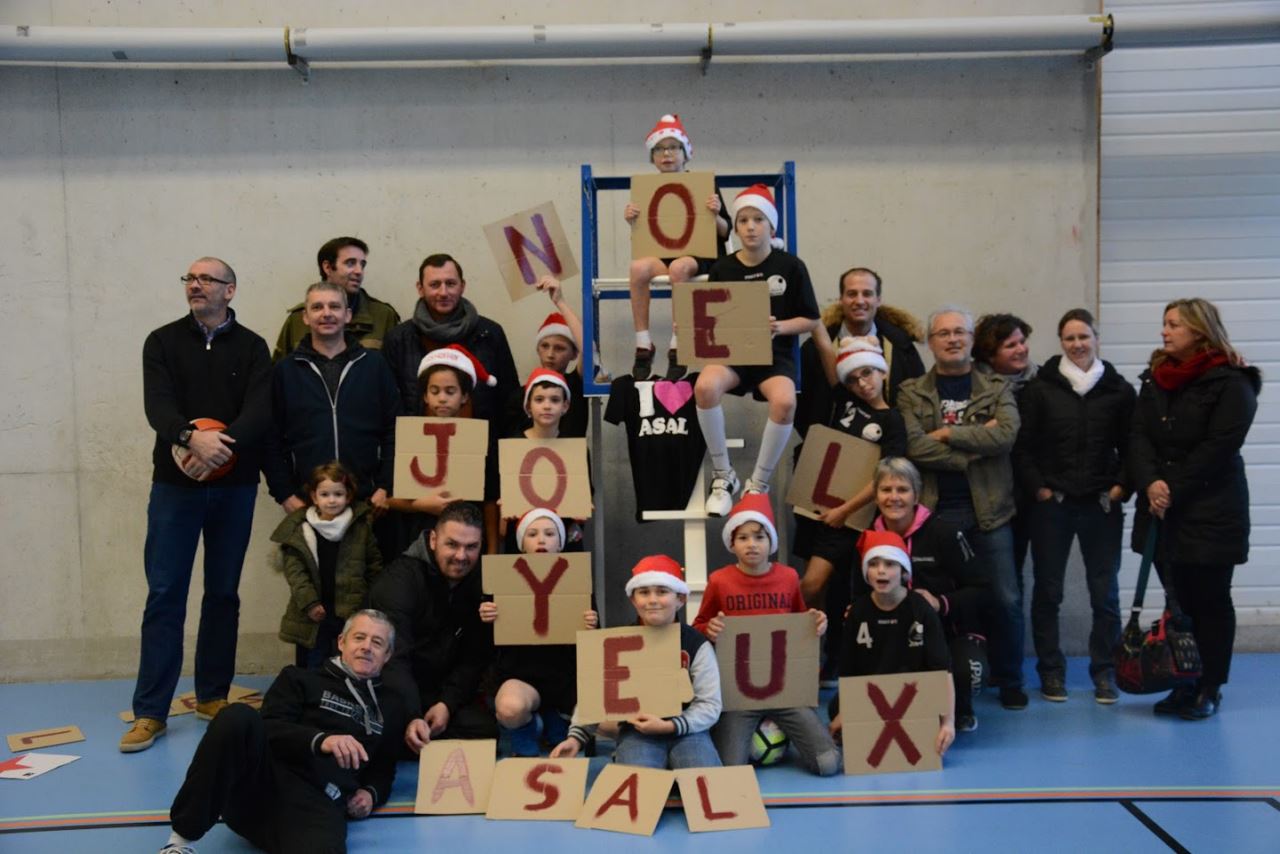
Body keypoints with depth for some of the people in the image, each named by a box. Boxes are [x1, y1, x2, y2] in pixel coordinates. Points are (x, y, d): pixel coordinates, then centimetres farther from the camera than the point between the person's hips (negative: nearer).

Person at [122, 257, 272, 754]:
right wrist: (192, 437, -29)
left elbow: (260, 412, -9)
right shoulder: (163, 342, 5)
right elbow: (157, 405, -10)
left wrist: (221, 444, -26)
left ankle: (213, 695, 21)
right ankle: (150, 711, 5)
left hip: (234, 486, 1)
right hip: (175, 484, 0)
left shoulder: (252, 347, 4)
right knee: (165, 595, -1)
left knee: (223, 592, 9)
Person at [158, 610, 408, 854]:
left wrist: (371, 794, 6)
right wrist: (319, 740, -18)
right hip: (264, 781, 1)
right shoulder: (300, 679, 18)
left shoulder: (391, 706, 26)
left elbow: (384, 769, 29)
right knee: (238, 717, -34)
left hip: (319, 805, 0)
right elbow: (269, 729, 1)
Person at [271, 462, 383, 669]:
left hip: (351, 614, 0)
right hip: (311, 618, 0)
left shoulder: (362, 527, 1)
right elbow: (293, 569, -3)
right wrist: (309, 603, -11)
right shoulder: (298, 529, -1)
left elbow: (374, 564, 9)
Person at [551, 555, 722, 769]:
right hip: (637, 731, 0)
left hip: (687, 730, 1)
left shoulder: (696, 644, -4)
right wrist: (577, 737, -9)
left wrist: (668, 726, -21)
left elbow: (709, 705, -8)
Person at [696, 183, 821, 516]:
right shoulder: (723, 269, 7)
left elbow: (811, 320, 5)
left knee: (784, 401, -35)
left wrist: (779, 327, -14)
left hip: (775, 354, -1)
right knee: (705, 386, -33)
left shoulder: (791, 266, 2)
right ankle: (723, 475, -12)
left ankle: (759, 484, -12)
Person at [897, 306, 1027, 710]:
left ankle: (1009, 680, 22)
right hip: (933, 509, 0)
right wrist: (977, 443, -12)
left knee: (1006, 599, 5)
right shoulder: (911, 392, 5)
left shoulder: (997, 387, 7)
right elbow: (914, 445, -11)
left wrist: (948, 434, -12)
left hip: (988, 508, 1)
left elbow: (1007, 434, -12)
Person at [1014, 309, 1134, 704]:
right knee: (1047, 591, 6)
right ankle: (1051, 671, 19)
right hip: (1050, 504, -1)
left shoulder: (1118, 389, 4)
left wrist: (1121, 486, -4)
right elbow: (1023, 446, -1)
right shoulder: (1039, 388, -1)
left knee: (1105, 593, 6)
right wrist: (1037, 488, -8)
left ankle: (1104, 671, 19)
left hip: (1102, 505, 1)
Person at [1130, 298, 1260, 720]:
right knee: (1178, 599, 11)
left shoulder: (1232, 383, -8)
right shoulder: (1155, 378, 11)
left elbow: (1217, 448, -16)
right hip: (1162, 512, 6)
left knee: (1210, 600, 4)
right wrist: (1150, 483, -15)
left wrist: (1175, 492, -18)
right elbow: (1139, 435, 1)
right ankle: (1185, 684, 21)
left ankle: (1210, 689, 15)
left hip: (1210, 512, -5)